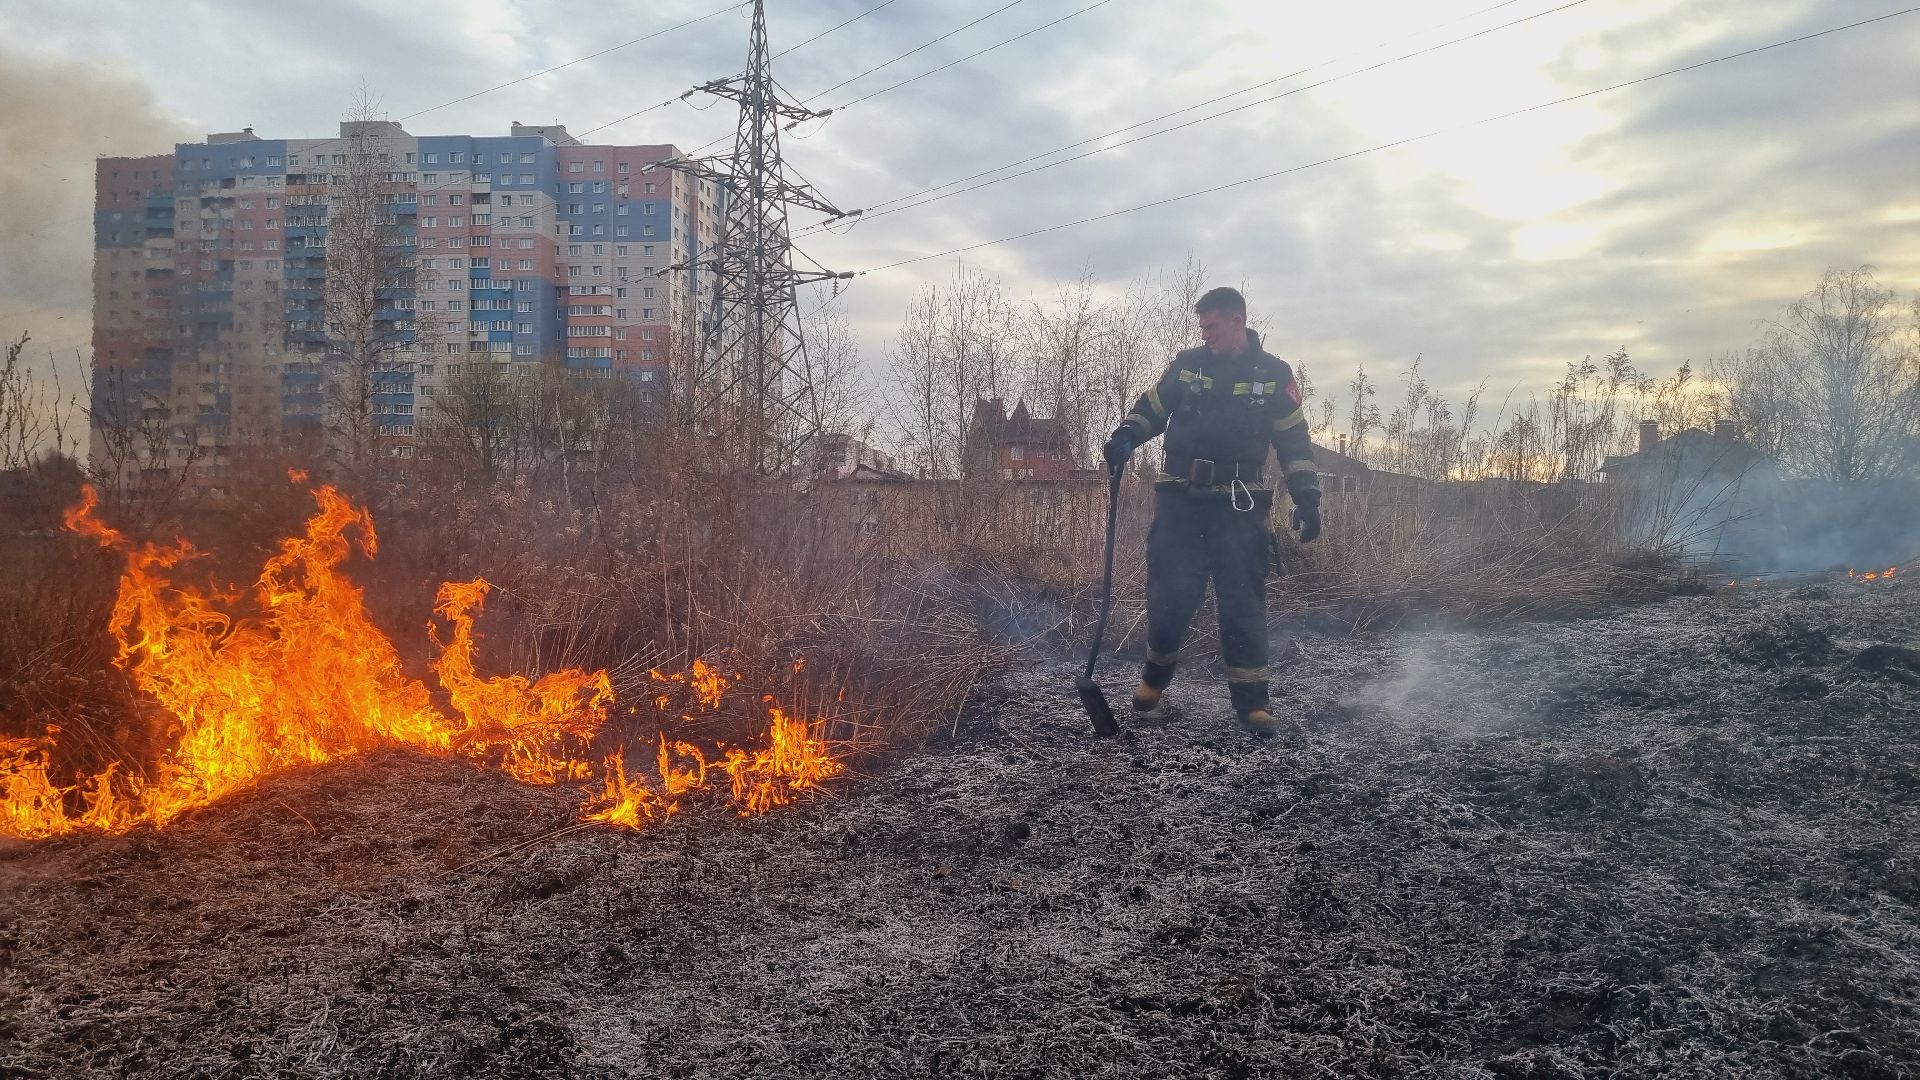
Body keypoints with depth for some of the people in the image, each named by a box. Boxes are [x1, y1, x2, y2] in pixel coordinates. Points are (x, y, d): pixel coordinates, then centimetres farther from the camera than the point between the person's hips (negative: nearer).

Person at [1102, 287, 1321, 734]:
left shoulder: (1274, 374, 3)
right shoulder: (1186, 364, 7)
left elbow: (1295, 442, 6)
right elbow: (1150, 407, 13)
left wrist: (1307, 498, -1)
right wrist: (1126, 436, -8)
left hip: (1238, 506, -1)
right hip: (1180, 500, 1)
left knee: (1243, 601, -1)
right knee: (1170, 594, -2)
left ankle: (1250, 698, 6)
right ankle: (1155, 673, 23)